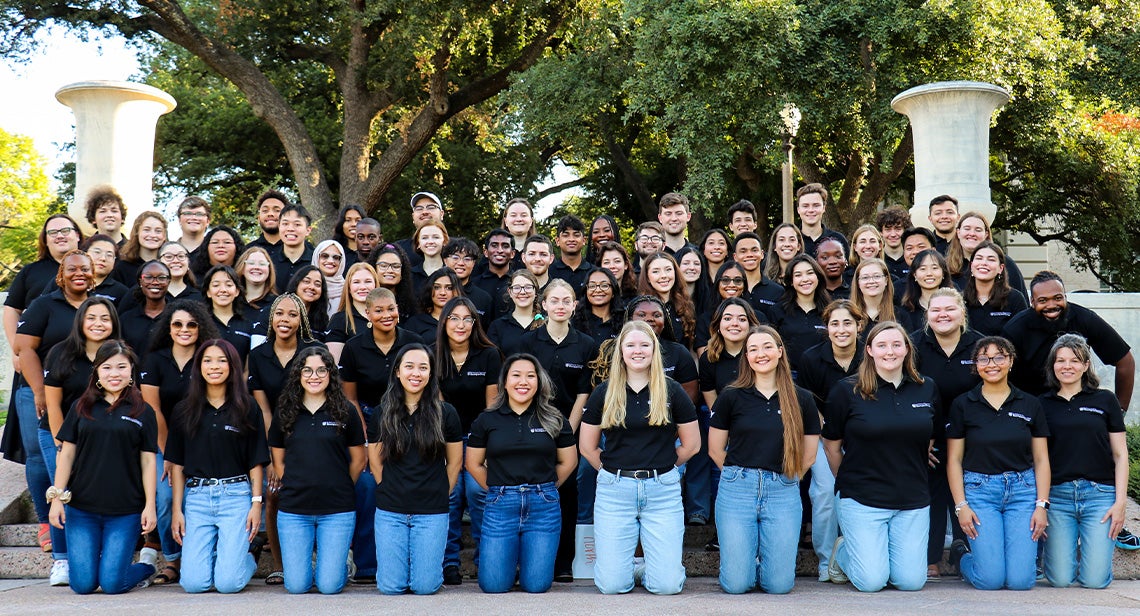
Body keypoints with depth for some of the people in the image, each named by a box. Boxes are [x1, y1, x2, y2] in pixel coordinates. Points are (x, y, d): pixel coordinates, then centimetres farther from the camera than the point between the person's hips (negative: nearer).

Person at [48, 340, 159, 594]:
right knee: (83, 584, -1)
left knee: (112, 584, -6)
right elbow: (66, 453, 7)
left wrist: (150, 505, -3)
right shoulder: (82, 407, 6)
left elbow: (148, 461, 2)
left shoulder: (143, 412, 2)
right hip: (81, 509, 2)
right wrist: (56, 497, -1)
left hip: (126, 511, -2)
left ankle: (147, 563, 24)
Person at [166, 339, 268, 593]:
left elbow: (256, 461, 4)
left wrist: (257, 502, -4)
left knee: (228, 583, -8)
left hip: (235, 496, -2)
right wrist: (176, 509, 3)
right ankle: (215, 555, 27)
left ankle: (247, 559, 25)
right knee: (194, 583, -5)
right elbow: (177, 464, 8)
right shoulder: (183, 411, 8)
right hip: (196, 496, 2)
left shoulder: (247, 408, 4)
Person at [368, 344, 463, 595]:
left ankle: (427, 556, 29)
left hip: (432, 512, -1)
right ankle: (400, 556, 31)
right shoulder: (382, 414, 3)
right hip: (390, 511, 1)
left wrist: (439, 495, 6)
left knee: (425, 586, -3)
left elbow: (454, 462, 6)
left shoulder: (445, 413, -1)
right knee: (391, 587, -1)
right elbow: (375, 461, 11)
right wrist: (392, 492, 7)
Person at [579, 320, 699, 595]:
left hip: (663, 490, 0)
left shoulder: (671, 391, 3)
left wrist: (661, 467, 11)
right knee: (612, 585, -4)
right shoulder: (605, 393, 5)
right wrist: (614, 471, 8)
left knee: (667, 585, -6)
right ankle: (628, 563, 29)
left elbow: (692, 444, 9)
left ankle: (650, 566, 27)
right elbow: (587, 446, 11)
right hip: (614, 490, 1)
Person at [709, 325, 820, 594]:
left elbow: (808, 456, 11)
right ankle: (750, 550, 29)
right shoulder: (731, 397, 1)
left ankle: (765, 552, 29)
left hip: (783, 492, 1)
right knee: (736, 584, -2)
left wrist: (783, 479, 10)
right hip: (737, 490, -1)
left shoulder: (802, 399, 5)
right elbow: (715, 450, 7)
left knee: (779, 585, -1)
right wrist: (741, 474, 9)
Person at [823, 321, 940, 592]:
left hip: (913, 500, 4)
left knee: (911, 581, 1)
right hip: (862, 499, -3)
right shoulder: (847, 391, -6)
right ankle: (841, 552, 25)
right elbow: (832, 446, 2)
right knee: (872, 581, -7)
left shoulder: (927, 389, 5)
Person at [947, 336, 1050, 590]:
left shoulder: (1030, 405, 7)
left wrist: (1042, 504, -2)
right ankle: (960, 552, 22)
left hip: (1023, 489, 2)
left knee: (1021, 580, -6)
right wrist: (961, 505, -6)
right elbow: (954, 459, 2)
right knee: (990, 579, -10)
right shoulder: (962, 404, 1)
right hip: (979, 490, -2)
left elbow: (1041, 460, 8)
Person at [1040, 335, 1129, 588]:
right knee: (1060, 579, -4)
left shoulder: (1105, 400, 7)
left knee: (1094, 579, -6)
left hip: (1099, 493, 0)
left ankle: (1088, 547, 27)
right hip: (1057, 494, 1)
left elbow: (1120, 454, 6)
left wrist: (1120, 501, -2)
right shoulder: (1042, 404, 8)